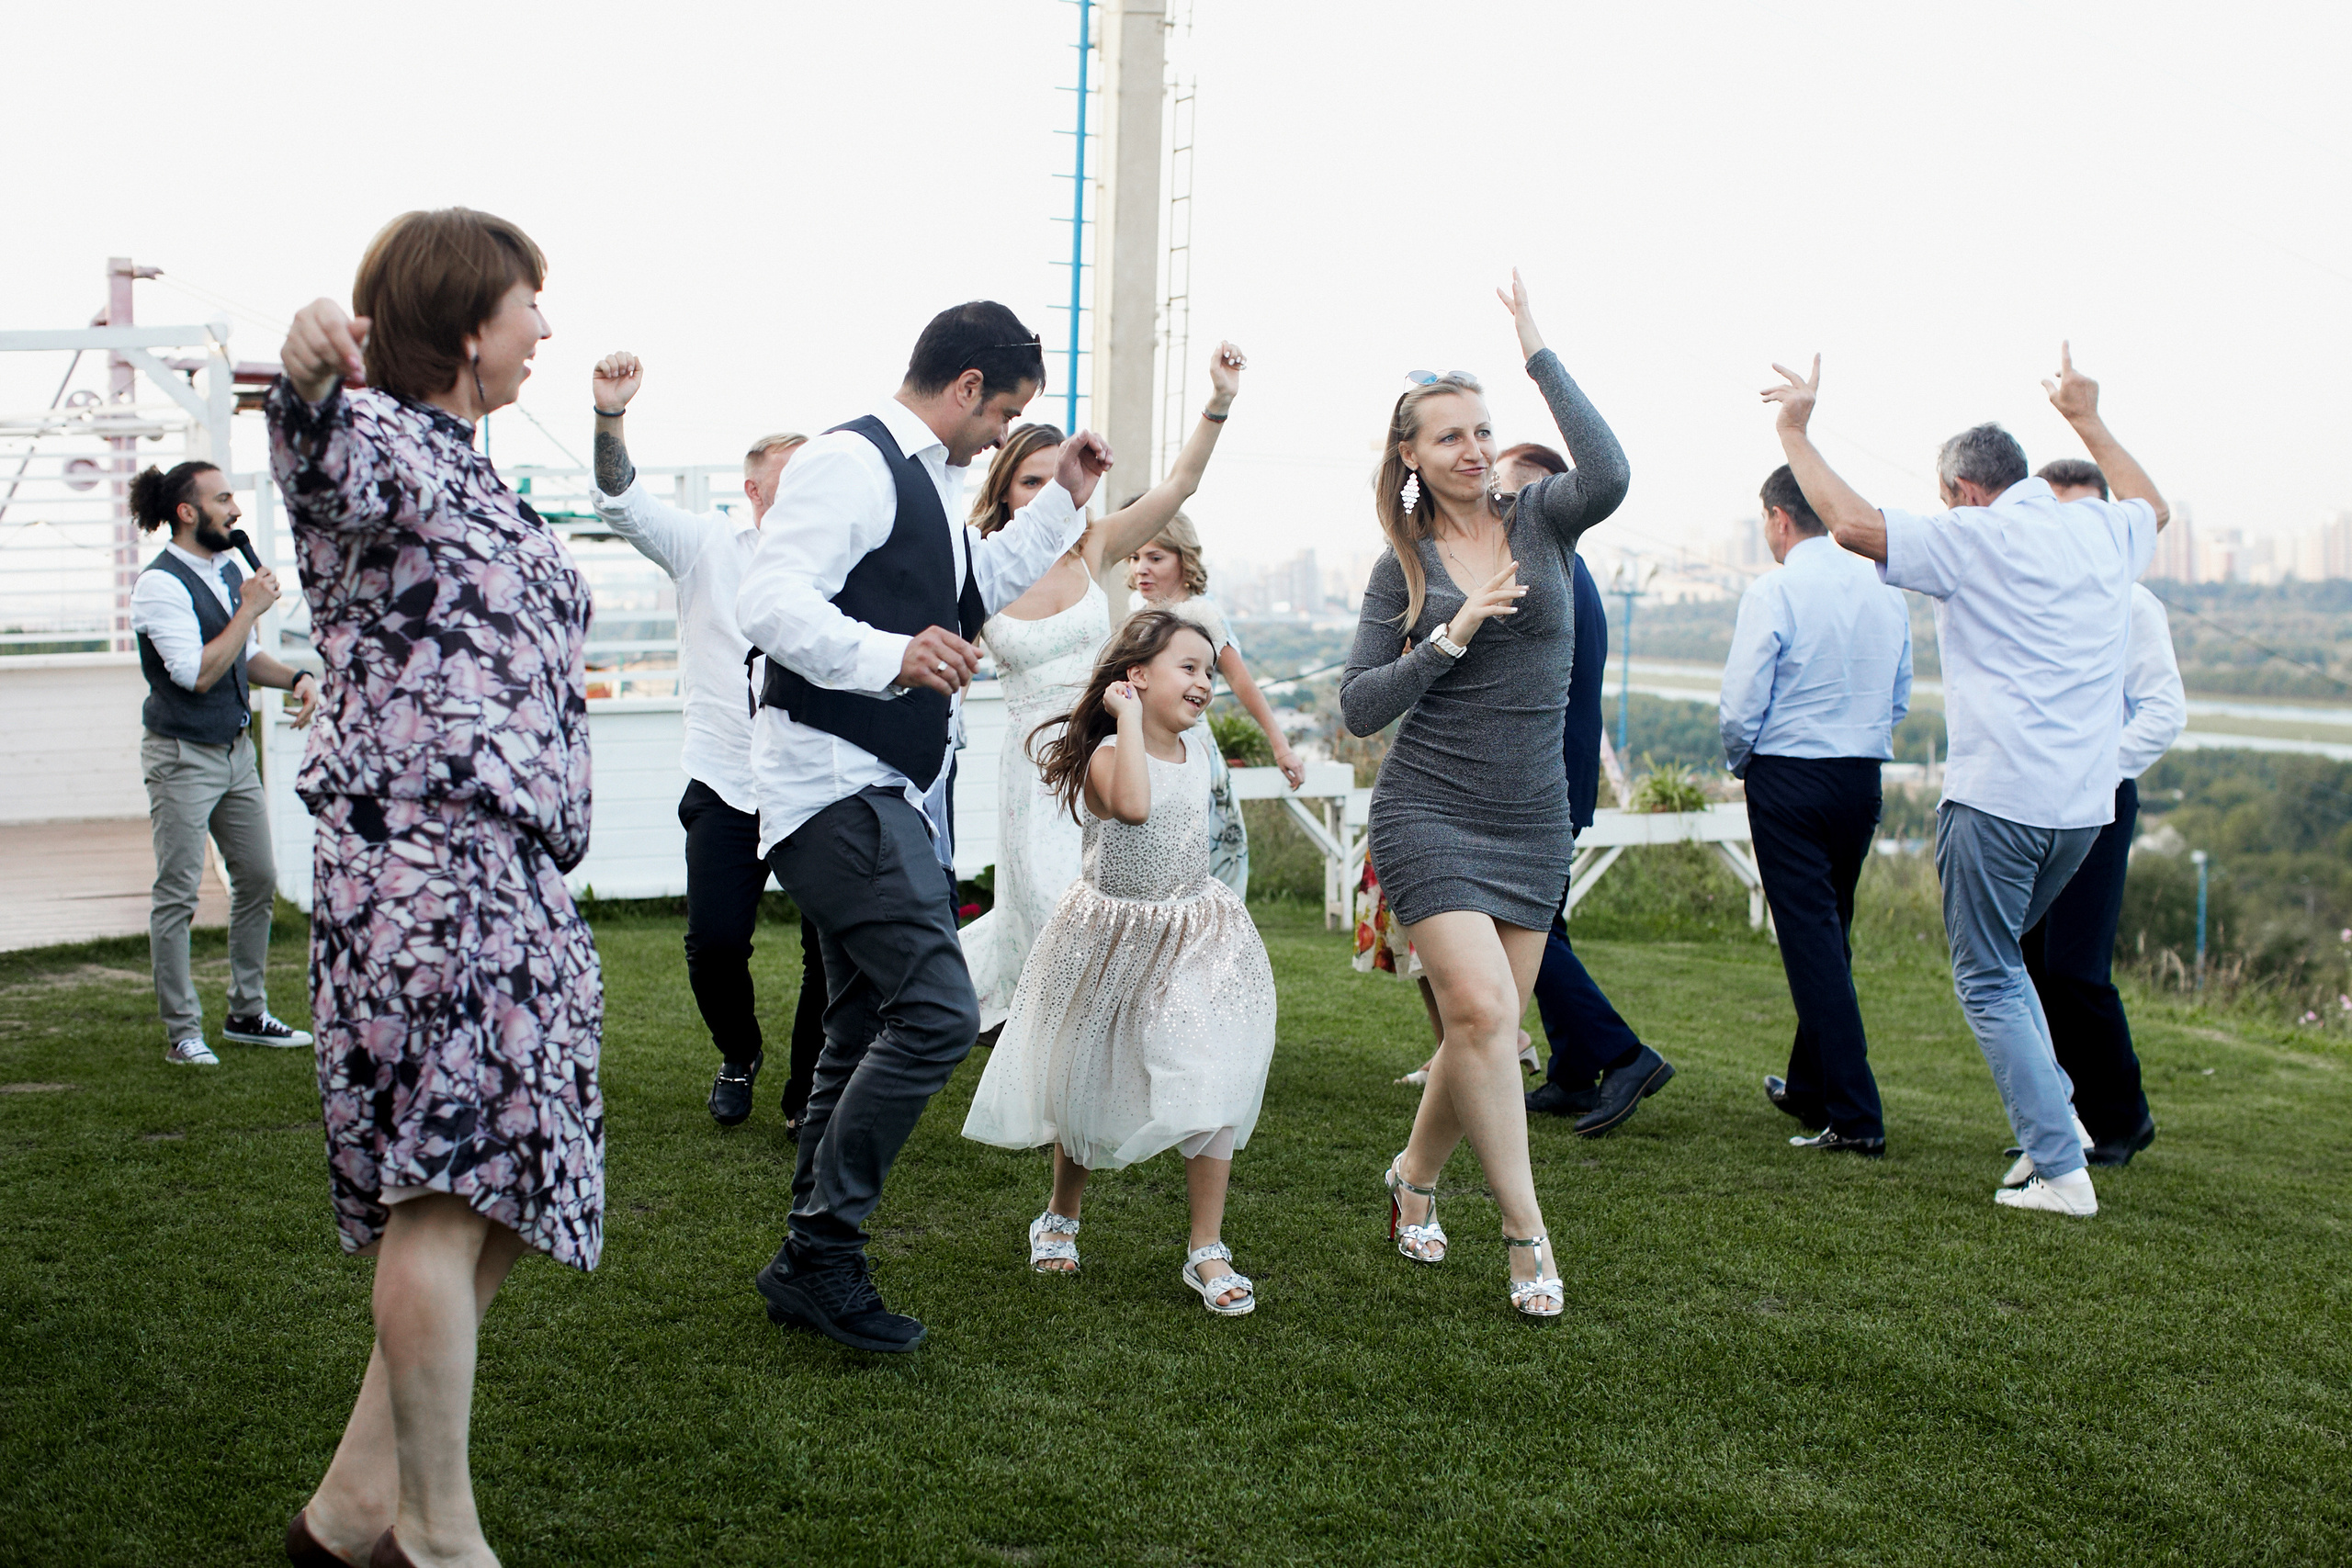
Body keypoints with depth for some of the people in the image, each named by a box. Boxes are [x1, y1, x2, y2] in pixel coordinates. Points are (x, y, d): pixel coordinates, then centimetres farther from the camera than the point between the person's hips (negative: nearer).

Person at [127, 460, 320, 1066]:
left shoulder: (230, 572, 11)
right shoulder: (160, 584, -14)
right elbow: (198, 672, -22)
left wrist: (296, 677, 3)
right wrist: (250, 609, -16)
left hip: (236, 749, 8)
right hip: (182, 758, -8)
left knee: (258, 880, 11)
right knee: (177, 893, -2)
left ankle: (247, 1014, 23)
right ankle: (182, 1031, 5)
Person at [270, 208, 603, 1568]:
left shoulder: (479, 475, 25)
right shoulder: (381, 440, -5)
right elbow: (324, 461, -31)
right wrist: (308, 376, -53)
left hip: (518, 879, 10)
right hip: (427, 858, -10)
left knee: (507, 1193, 10)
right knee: (448, 1190, -10)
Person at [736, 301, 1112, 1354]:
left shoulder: (932, 483, 20)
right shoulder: (851, 462, -12)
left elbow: (975, 588, 37)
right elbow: (772, 603, -25)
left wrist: (1061, 502, 29)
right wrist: (890, 655, -39)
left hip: (886, 794, 11)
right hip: (834, 783, -11)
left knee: (868, 1033, 13)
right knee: (937, 1009, -18)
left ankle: (810, 1269, 21)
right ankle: (824, 1248, -8)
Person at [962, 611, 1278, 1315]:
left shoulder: (1199, 745, 2)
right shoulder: (1109, 753, -19)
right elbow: (1132, 806, -43)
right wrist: (1129, 714, -34)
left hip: (1196, 936, 4)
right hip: (1114, 935, -4)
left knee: (1214, 1083, -10)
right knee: (1085, 1088, 12)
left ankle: (1207, 1251, 0)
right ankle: (1061, 1217, 38)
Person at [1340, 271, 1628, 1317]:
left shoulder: (1540, 521, 3)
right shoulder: (1401, 569, 1)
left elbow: (1609, 476, -21)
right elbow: (1359, 709, -3)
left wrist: (1540, 355, -14)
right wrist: (1452, 635, -15)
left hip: (1532, 823, 3)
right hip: (1429, 817, -2)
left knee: (1486, 1028, 8)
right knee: (1483, 1012, -17)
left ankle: (1414, 1178, 33)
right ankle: (1527, 1235, -6)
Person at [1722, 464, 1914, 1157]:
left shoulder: (1773, 593, -14)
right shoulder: (1885, 590, 5)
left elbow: (1742, 703, -13)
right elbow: (1901, 697, 13)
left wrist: (1739, 763, 5)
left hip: (1789, 777, -6)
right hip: (1863, 775, 6)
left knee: (1811, 938, -4)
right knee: (1832, 933, 18)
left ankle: (1855, 1118, -8)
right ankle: (1809, 1086, 31)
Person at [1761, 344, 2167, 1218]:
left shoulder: (1975, 541, -8)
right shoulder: (2105, 536, 11)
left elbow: (1852, 524, -17)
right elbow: (2155, 505, 36)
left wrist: (1794, 432, -4)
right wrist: (2087, 419, 46)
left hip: (1998, 798, -7)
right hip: (2085, 804, 7)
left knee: (1988, 980, 2)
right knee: (2004, 959, 24)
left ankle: (2061, 1169, -1)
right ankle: (2052, 1115, 13)